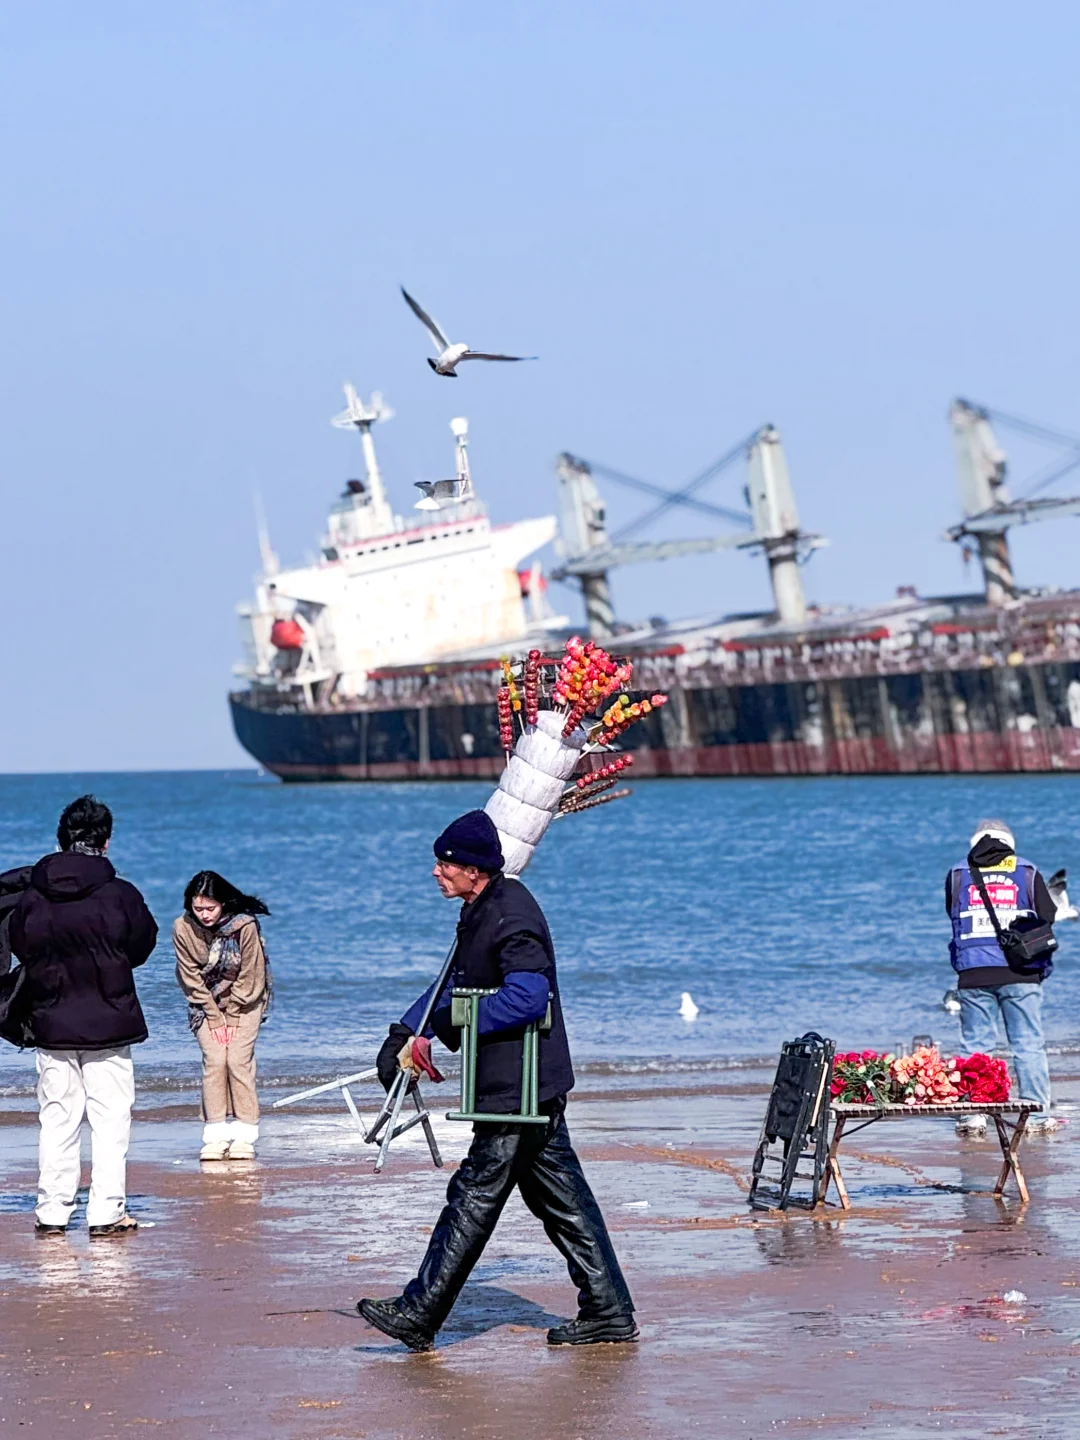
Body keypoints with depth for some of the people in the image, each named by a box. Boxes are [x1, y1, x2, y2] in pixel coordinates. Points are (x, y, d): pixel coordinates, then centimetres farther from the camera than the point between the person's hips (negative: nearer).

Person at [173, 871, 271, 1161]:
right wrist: (214, 1017, -11)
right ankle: (216, 1137, -11)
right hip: (205, 1004, 2)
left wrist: (232, 1017, -11)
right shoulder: (183, 928, -16)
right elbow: (192, 978, -9)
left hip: (244, 1001, -2)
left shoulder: (245, 926, -22)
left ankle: (244, 1137, -10)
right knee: (214, 1061, -13)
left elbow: (250, 977, -13)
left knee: (239, 1060, -14)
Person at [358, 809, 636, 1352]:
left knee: (475, 1197, -5)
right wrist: (407, 1034, 9)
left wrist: (445, 1025, -25)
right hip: (528, 1088, 10)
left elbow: (527, 997, -29)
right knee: (561, 1199, 11)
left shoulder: (511, 917, -18)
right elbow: (456, 984, 22)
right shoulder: (481, 912, 14)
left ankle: (420, 1315, 0)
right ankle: (608, 1312, 14)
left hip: (517, 1089, -10)